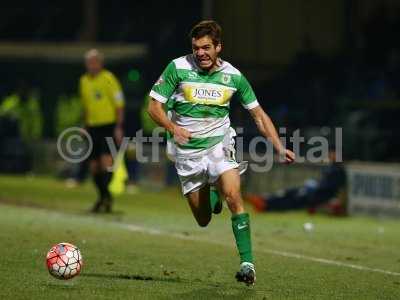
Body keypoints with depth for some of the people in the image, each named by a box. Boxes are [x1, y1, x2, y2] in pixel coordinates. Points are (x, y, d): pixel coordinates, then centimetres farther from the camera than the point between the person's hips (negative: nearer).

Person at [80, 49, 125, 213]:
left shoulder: (109, 78, -6)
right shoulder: (84, 81, 11)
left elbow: (119, 104, -6)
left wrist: (119, 127, -12)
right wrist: (86, 127, 20)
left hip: (109, 125, -6)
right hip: (93, 126, 6)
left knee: (106, 160, -20)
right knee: (94, 166, 5)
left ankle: (106, 196, -20)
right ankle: (103, 197, 17)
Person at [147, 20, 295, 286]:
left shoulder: (233, 76, -2)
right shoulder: (178, 68, -8)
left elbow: (259, 115, 5)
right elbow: (154, 106, -5)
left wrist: (280, 148, -5)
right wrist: (173, 127, -24)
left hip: (219, 145, 0)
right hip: (187, 152, 0)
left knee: (233, 196, -26)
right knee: (204, 221, 5)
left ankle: (247, 263, -22)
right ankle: (214, 193, 41)